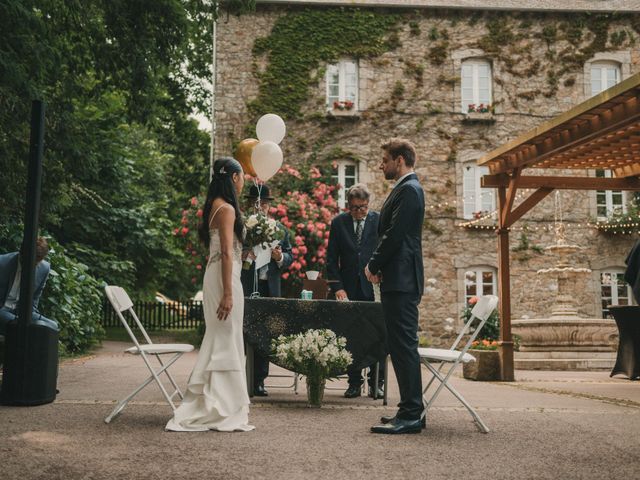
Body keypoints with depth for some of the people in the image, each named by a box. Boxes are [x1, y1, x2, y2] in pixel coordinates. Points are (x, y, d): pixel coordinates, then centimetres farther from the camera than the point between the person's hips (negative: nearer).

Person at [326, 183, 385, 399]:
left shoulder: (379, 221, 1)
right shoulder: (338, 222, 5)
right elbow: (331, 258, 6)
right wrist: (337, 287, -3)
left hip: (374, 288, -1)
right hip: (349, 289, 2)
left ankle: (376, 383, 10)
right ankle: (354, 382, 13)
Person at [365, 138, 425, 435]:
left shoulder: (408, 190, -12)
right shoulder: (406, 188, 20)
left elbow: (394, 235, -18)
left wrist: (373, 266, -7)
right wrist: (378, 266, 9)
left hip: (401, 280, -10)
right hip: (398, 280, 10)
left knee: (403, 346, -8)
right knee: (402, 346, 13)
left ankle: (411, 415, -2)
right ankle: (411, 410, 20)